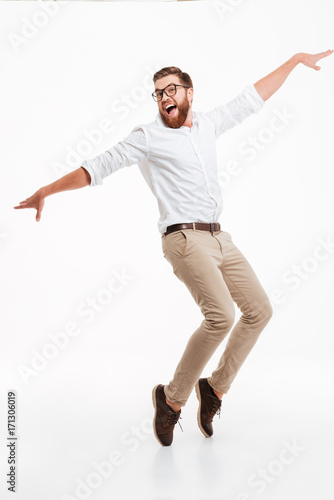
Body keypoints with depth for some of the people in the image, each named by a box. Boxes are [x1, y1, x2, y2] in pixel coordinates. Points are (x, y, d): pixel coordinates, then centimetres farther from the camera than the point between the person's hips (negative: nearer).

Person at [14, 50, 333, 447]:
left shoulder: (206, 125, 16)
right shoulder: (147, 136, 0)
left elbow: (250, 99, 25)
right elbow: (98, 167, -1)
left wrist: (294, 60, 30)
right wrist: (45, 192, -6)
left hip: (219, 238, 7)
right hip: (184, 238, -7)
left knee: (260, 310, 6)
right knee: (221, 316, -23)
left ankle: (215, 387, 17)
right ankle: (172, 398, -6)